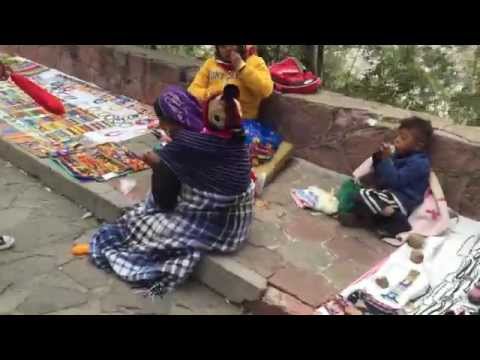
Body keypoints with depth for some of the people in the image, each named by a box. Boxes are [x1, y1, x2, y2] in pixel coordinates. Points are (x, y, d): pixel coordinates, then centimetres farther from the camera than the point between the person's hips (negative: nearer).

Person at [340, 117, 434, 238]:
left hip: (402, 200, -10)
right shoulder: (399, 156, 12)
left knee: (364, 196, -24)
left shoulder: (418, 162, -17)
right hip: (392, 194, 10)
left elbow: (395, 181, -27)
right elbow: (381, 179, 13)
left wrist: (386, 159, -24)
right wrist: (378, 160, -2)